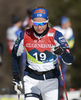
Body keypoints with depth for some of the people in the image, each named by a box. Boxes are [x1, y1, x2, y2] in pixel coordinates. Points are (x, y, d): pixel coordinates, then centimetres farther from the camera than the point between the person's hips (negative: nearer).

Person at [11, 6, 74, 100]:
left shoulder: (55, 35, -14)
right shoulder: (24, 36, -8)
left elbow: (69, 60, -19)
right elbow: (15, 55, 10)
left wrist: (62, 52, -41)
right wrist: (16, 77, 8)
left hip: (51, 79, 0)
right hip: (31, 79, 0)